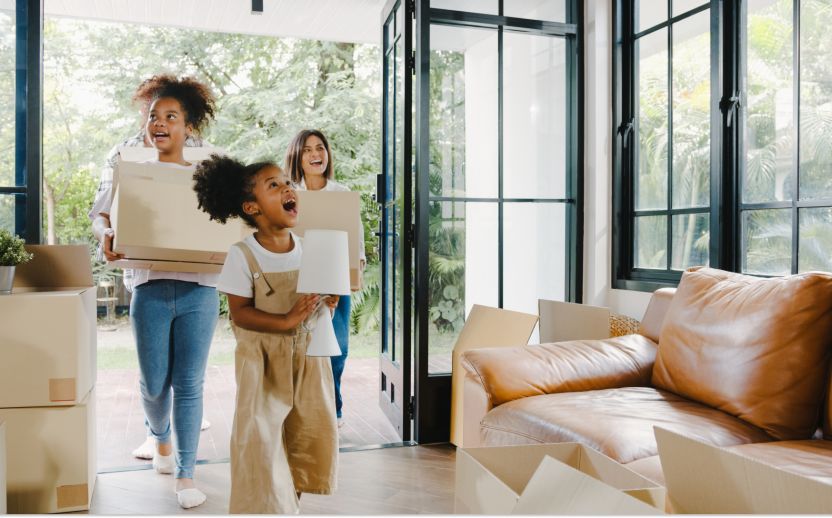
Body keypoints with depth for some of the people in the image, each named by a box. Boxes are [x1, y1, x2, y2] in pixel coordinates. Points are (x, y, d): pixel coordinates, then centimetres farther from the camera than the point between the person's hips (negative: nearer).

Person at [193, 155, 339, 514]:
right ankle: (266, 504, 23)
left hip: (307, 350, 5)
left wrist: (326, 306, -14)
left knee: (315, 427, 13)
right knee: (261, 433, 0)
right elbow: (240, 312, -16)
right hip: (263, 356, -5)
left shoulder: (307, 248, -2)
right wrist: (286, 321, -28)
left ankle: (292, 496, 36)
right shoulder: (242, 255, -15)